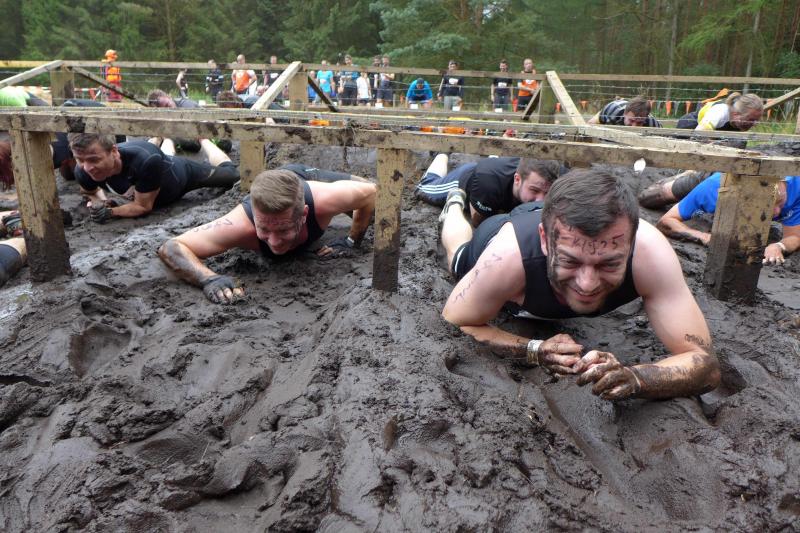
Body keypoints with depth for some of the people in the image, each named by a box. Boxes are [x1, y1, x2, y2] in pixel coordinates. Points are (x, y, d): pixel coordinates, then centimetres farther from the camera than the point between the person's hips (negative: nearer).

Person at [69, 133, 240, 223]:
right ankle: (167, 139, 66)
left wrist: (109, 212, -44)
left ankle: (202, 138, 44)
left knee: (231, 173, 25)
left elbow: (144, 206, -36)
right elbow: (90, 191, -9)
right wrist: (98, 203, -29)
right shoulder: (83, 172, -36)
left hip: (181, 173, -4)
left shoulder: (145, 160, -52)